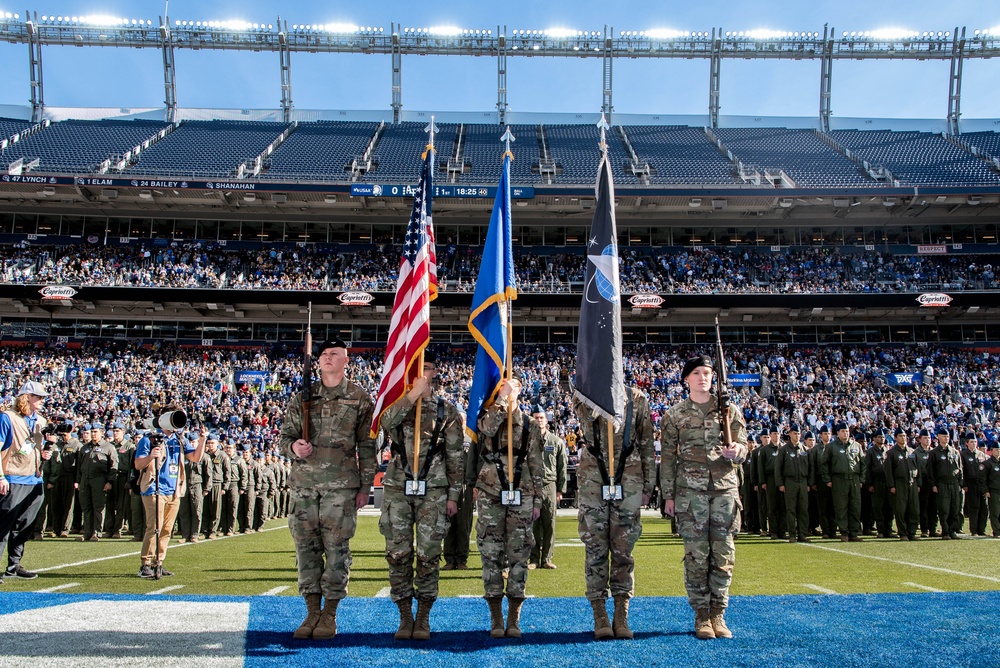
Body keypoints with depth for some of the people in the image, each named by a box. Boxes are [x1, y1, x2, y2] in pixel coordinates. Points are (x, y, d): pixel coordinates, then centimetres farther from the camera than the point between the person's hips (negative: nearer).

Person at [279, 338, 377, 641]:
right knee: (306, 546, 4)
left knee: (336, 547, -2)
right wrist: (293, 447, -9)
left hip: (341, 485, -3)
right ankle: (312, 612, 14)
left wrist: (365, 486, 1)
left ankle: (330, 614, 8)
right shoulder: (302, 397, 11)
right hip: (304, 482, 3)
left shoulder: (360, 398, 4)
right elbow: (284, 436, 15)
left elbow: (367, 445, 5)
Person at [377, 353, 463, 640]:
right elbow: (387, 422, -16)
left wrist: (453, 495, 1)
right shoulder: (398, 402, 9)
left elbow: (456, 456, 6)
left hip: (433, 491, -1)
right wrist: (413, 393, -21)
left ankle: (423, 618, 10)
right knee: (398, 554, 1)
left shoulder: (447, 410, 7)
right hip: (398, 488, 1)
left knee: (428, 555, 0)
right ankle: (405, 617, 11)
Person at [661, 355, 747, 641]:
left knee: (724, 553, 2)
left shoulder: (730, 410, 9)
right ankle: (701, 616, 7)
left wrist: (736, 451, -15)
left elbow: (742, 447, 9)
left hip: (725, 488, 2)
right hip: (690, 491, -2)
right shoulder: (674, 414, 6)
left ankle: (718, 614, 13)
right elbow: (668, 457, 7)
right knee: (696, 554, -3)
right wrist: (668, 495, 3)